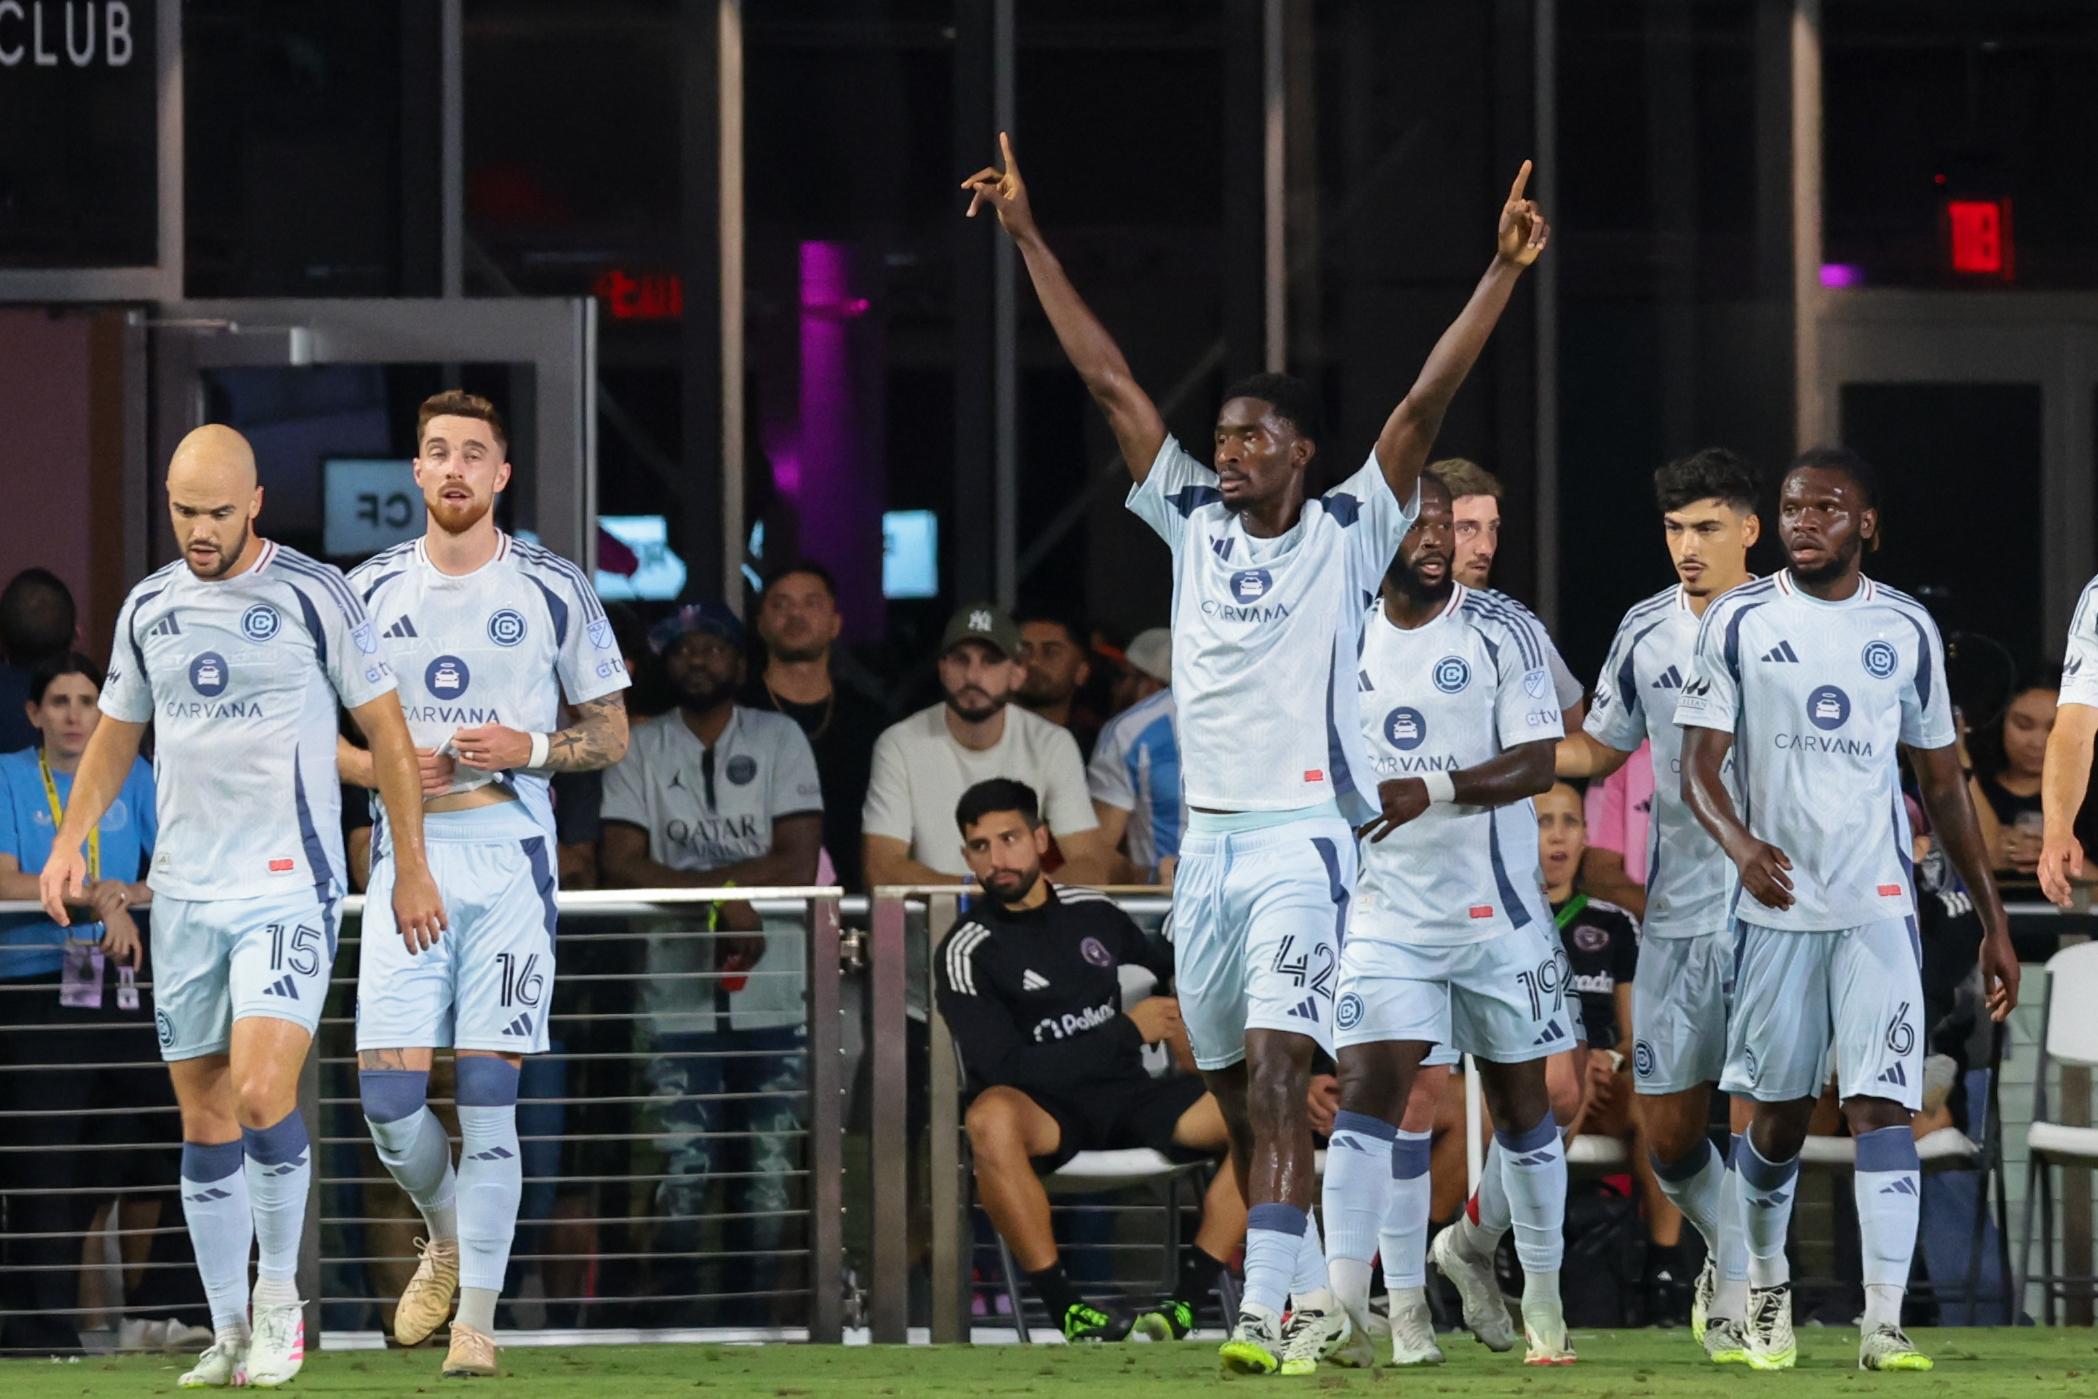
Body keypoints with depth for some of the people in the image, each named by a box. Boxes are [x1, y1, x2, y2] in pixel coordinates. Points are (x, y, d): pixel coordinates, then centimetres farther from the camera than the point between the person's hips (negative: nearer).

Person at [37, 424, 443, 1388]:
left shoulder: (313, 596, -5)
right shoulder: (148, 609, 9)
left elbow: (385, 729, 0)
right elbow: (117, 732, 22)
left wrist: (411, 868, -1)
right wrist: (71, 841, 9)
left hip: (290, 889, -5)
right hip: (184, 894, 5)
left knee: (261, 1092, -19)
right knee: (204, 1119, 5)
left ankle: (279, 1292, 0)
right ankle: (231, 1334, 13)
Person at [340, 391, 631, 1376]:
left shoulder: (553, 592, 3)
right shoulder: (370, 590, 8)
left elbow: (610, 733, 8)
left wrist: (529, 749, -11)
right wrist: (382, 768, -5)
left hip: (510, 860, -2)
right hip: (406, 857, 2)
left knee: (488, 1097, -6)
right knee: (388, 1095, -6)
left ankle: (476, 1318, 0)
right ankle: (447, 1239, 25)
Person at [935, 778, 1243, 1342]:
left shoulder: (1092, 912, 13)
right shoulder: (966, 953, -2)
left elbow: (1161, 972, 34)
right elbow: (1005, 1070, -13)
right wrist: (1128, 1031, -8)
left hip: (1128, 1096, 4)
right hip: (1046, 1114, -4)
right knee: (991, 1116, -40)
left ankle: (1185, 1301, -21)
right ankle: (1068, 1311, -33)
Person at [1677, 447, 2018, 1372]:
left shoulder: (1906, 630, 5)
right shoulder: (1739, 622, 0)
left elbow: (1942, 781, 12)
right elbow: (1698, 767, -5)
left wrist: (1991, 921, 10)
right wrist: (1739, 844, -27)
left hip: (1878, 907, 0)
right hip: (1776, 904, 0)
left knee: (1882, 1106, -12)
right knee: (1777, 1114, 8)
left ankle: (1884, 1325, -15)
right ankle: (1766, 1286, 31)